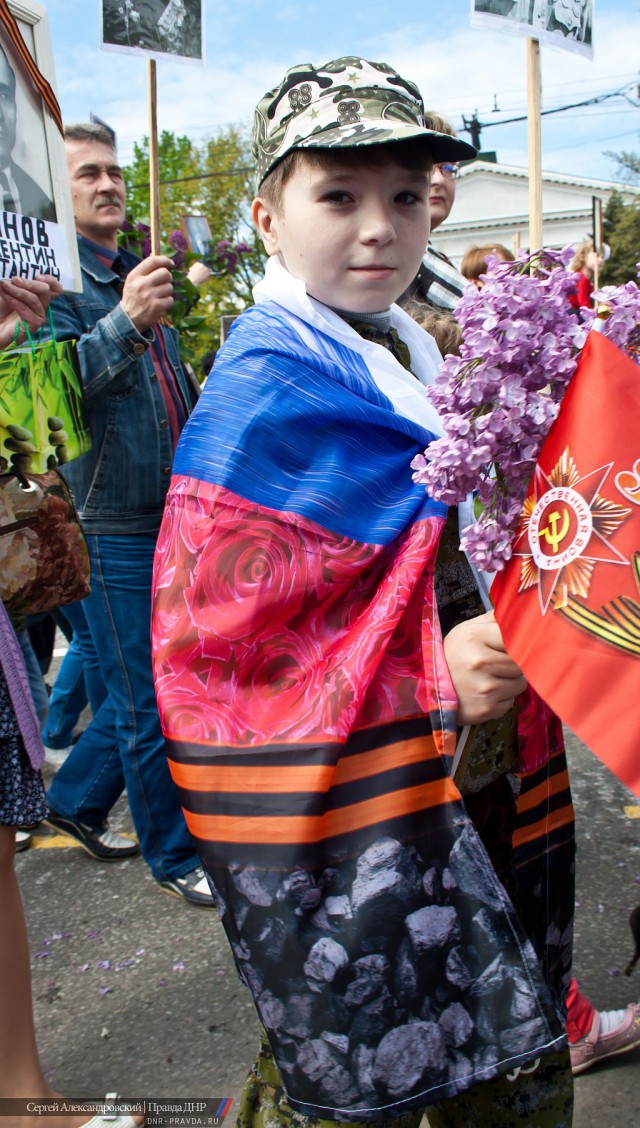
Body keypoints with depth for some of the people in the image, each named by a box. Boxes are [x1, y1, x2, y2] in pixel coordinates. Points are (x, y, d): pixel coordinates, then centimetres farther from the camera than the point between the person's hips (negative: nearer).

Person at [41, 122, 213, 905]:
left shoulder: (136, 273, 16)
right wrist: (125, 325, -38)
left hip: (170, 518, 8)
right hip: (111, 526, -8)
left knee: (147, 685, 18)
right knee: (151, 704, 2)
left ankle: (77, 801, 38)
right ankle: (174, 855, 19)